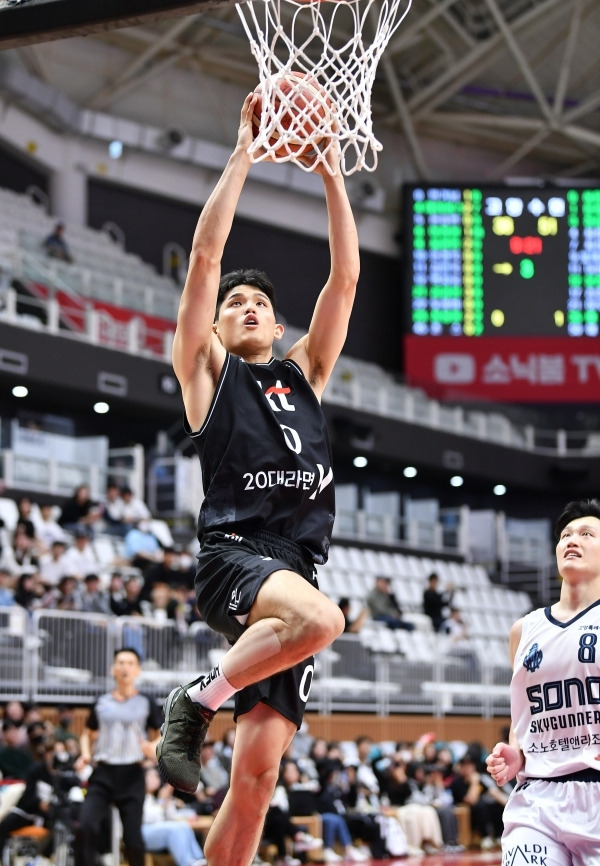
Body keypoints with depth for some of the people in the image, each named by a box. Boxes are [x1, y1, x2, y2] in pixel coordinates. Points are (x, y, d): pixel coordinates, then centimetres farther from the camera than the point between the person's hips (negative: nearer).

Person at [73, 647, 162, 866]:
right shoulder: (101, 702, 10)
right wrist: (85, 755, 1)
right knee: (86, 826, -18)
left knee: (132, 837, -1)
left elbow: (159, 738, 6)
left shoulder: (147, 703, 4)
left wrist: (153, 747, -17)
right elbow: (88, 734, 21)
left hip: (132, 776, -1)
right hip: (103, 774, 1)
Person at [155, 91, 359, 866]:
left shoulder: (304, 373, 24)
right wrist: (244, 151, 4)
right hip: (232, 554, -4)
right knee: (320, 618, -36)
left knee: (256, 775, -4)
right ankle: (198, 699, -15)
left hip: (294, 568, 4)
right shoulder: (207, 370, 13)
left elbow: (345, 276, 18)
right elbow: (206, 255, 3)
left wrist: (331, 173, 13)